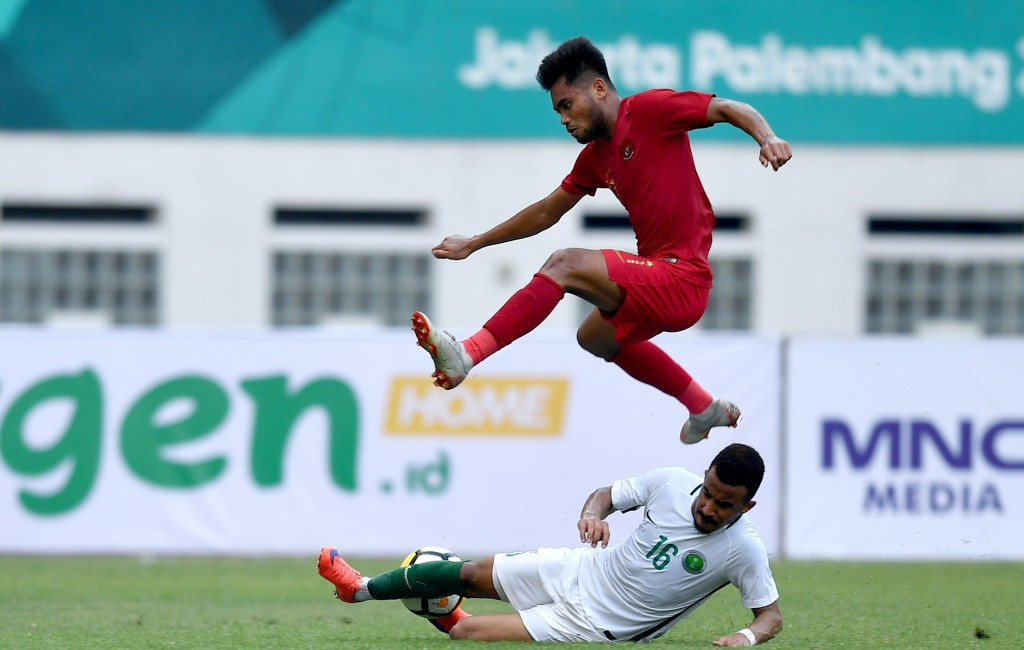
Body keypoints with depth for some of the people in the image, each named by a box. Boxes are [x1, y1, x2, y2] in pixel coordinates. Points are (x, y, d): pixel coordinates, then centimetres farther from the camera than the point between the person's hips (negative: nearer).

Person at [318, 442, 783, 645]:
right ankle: (363, 589, 40)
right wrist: (593, 513, -18)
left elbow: (771, 615, -16)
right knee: (468, 574, 15)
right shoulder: (673, 483, -10)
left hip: (595, 625, -5)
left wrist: (747, 636, -38)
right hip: (580, 572, 5)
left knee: (465, 633, -14)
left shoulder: (743, 550, -23)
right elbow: (607, 494, 5)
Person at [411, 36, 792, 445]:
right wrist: (473, 244, 29)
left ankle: (467, 355, -31)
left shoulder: (650, 110, -8)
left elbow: (734, 110, -13)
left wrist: (767, 139, -33)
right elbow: (547, 212, 27)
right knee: (596, 336, 36)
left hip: (680, 280, -11)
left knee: (565, 265, -23)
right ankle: (705, 408, 42)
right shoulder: (595, 157, 16)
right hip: (661, 284, 11)